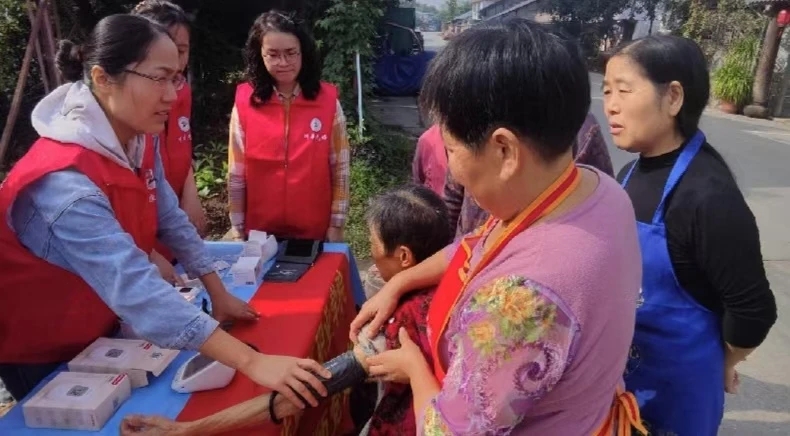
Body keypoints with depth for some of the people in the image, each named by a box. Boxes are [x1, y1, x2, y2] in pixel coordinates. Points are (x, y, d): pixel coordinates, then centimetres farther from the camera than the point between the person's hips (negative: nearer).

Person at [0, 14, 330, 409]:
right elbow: (136, 291, -46)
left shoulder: (135, 141, -12)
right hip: (38, 351, -6)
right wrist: (252, 362, -49)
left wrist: (219, 295, -7)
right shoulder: (65, 181, -38)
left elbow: (171, 221, -3)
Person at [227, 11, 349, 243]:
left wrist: (336, 225, -4)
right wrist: (238, 230, 1)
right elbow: (236, 174, 0)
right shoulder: (244, 103, -5)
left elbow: (340, 170, -2)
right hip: (261, 232, 1)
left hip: (315, 231, 0)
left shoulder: (328, 100, -6)